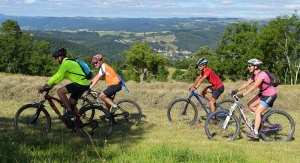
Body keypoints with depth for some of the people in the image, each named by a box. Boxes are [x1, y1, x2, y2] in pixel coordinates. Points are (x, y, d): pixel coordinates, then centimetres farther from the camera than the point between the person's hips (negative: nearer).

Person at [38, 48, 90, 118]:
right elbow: (60, 76, 23)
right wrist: (51, 86, 16)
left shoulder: (66, 63, -13)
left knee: (60, 91, -14)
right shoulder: (68, 62, 18)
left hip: (80, 84, -10)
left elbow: (57, 76, -20)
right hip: (84, 84, 10)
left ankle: (70, 112, -10)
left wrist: (44, 86, -17)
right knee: (71, 103, 17)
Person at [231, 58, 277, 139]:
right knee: (250, 105, 2)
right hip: (263, 94, 9)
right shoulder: (254, 75, 2)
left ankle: (255, 133, -12)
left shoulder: (261, 75, -26)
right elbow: (247, 83, 1)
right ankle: (261, 118, 17)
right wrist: (237, 90, -10)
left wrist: (243, 95, -38)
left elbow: (253, 87, -33)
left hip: (270, 95, -9)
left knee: (257, 111, -15)